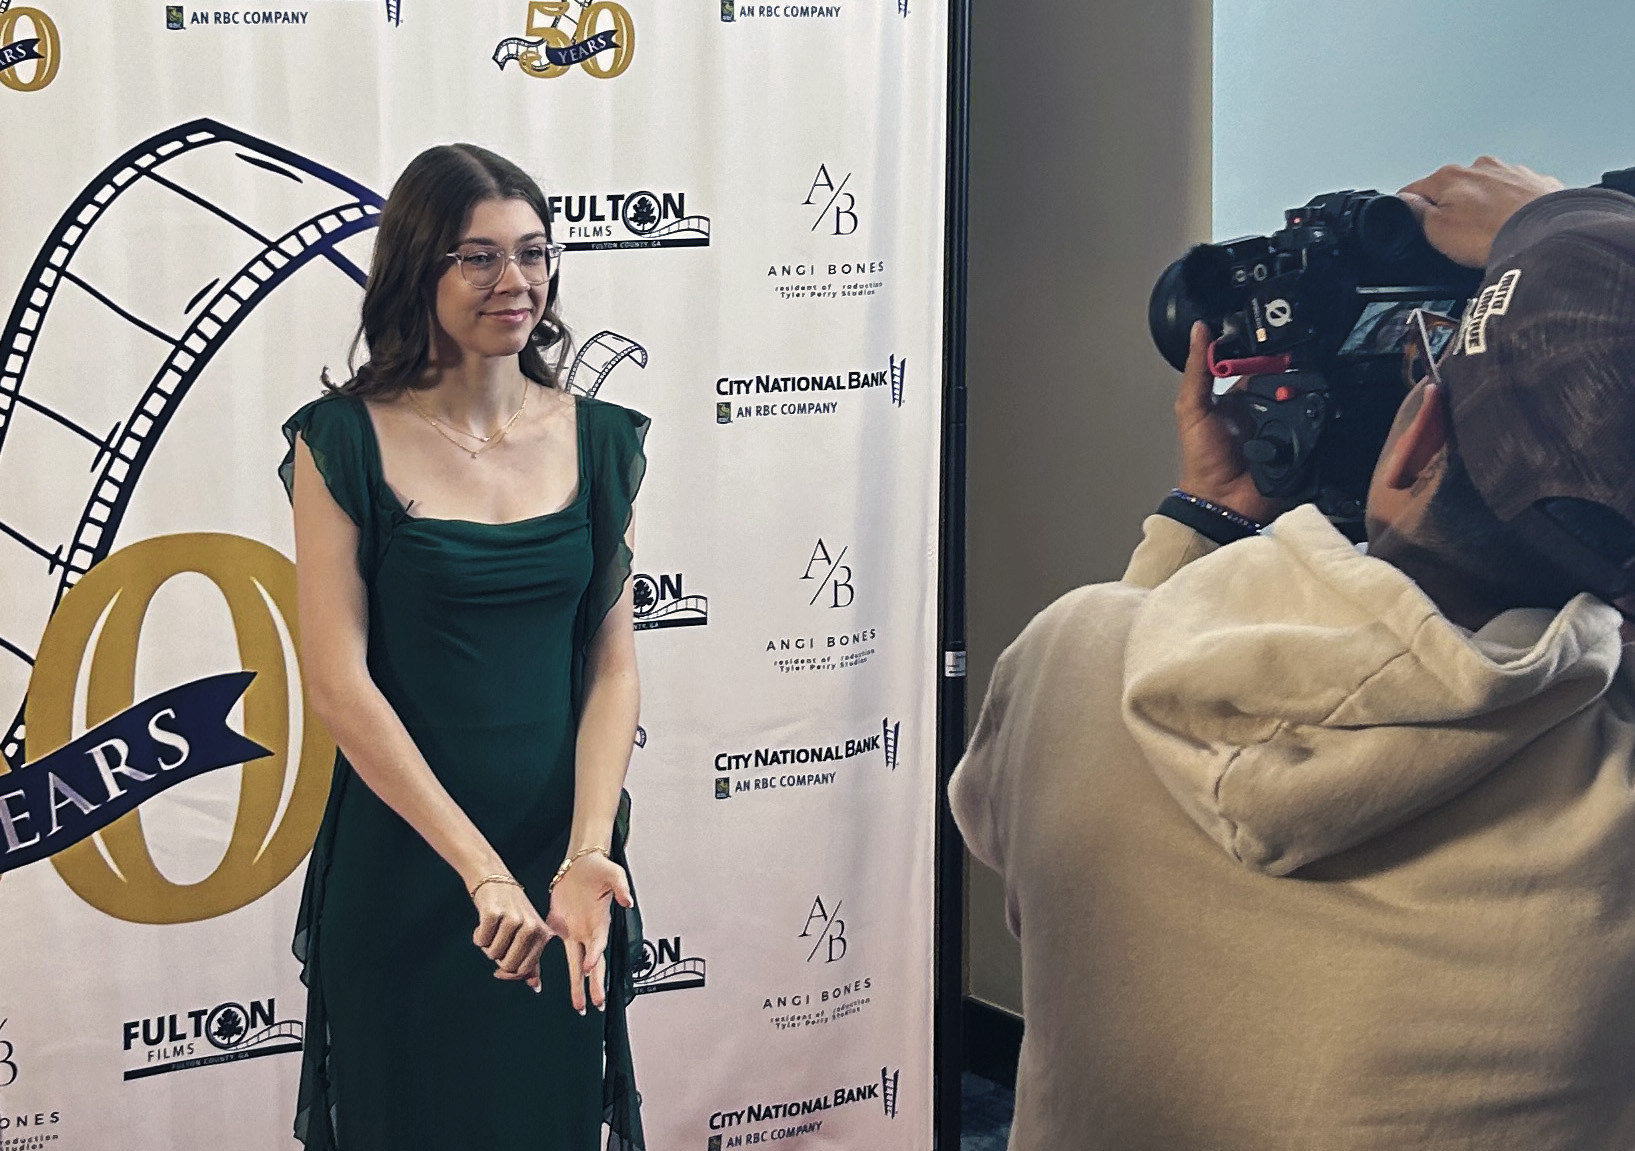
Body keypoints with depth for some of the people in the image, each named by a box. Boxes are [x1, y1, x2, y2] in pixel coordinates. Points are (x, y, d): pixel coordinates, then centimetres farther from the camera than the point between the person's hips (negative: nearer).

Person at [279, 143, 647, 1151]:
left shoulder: (600, 442, 2)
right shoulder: (345, 442, -7)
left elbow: (612, 666, -2)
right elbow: (337, 680, -14)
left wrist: (586, 851, -17)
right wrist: (480, 868, -20)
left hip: (560, 849, 3)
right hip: (401, 861, -2)